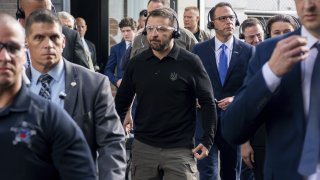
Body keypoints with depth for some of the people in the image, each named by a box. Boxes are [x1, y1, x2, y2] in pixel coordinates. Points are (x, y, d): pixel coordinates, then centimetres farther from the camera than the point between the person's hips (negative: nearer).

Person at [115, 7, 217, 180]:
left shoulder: (190, 62, -6)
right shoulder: (136, 63, 4)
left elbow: (208, 103, -2)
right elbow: (121, 101, 14)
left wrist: (207, 141, -6)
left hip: (180, 149, -3)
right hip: (143, 147, 3)